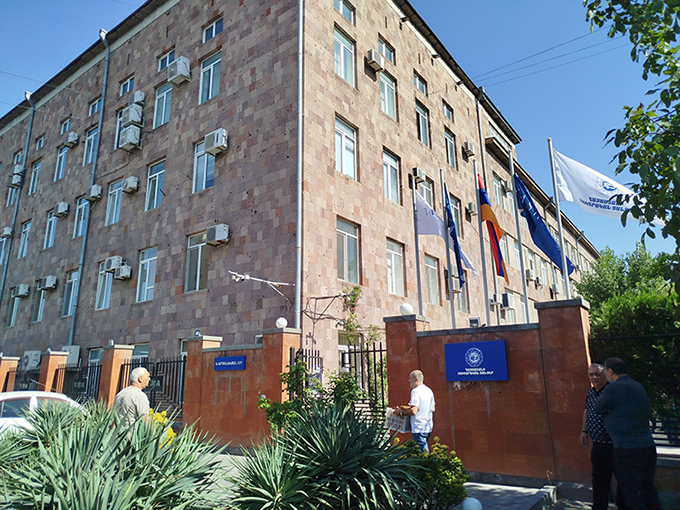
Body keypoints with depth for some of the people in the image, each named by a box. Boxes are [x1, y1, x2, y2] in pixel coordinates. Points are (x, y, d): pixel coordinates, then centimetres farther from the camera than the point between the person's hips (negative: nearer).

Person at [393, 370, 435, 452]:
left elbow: (413, 411, -23)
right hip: (428, 427, 9)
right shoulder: (429, 391, 11)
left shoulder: (415, 391, -15)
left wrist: (401, 412, -8)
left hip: (419, 428, -9)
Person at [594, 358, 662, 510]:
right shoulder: (639, 387, 11)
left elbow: (598, 409, -6)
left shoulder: (614, 388, -15)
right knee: (648, 490, 17)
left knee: (632, 494, 1)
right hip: (648, 446, 8)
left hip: (628, 449, -8)